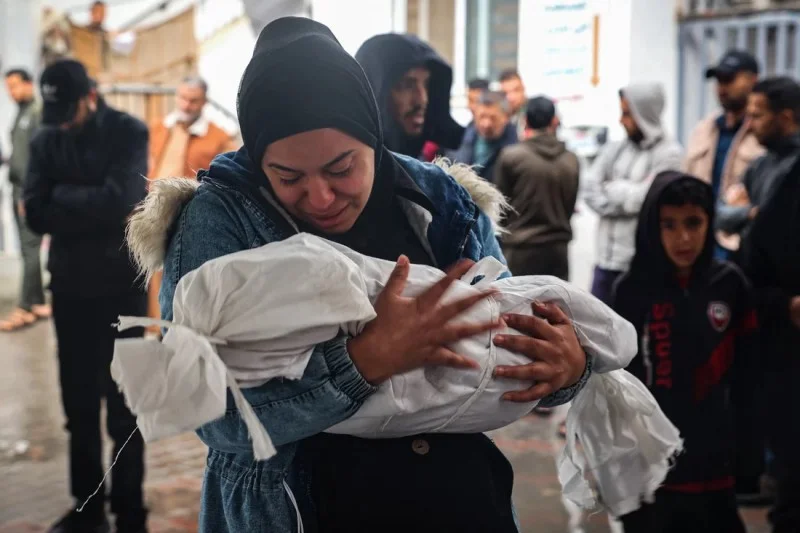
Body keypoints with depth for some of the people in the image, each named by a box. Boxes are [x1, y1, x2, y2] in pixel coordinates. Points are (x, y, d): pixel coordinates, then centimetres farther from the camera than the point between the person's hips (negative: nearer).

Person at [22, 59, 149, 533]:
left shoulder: (129, 133, -7)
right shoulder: (46, 141, 4)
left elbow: (119, 202, -20)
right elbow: (37, 216, -6)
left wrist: (63, 196, -7)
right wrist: (91, 208, -15)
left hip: (120, 285, -4)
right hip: (70, 286, 4)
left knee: (122, 406, 5)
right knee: (78, 404, 11)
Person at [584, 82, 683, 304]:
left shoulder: (668, 153, -6)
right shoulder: (614, 149, 10)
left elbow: (648, 197, -14)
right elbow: (591, 193, 2)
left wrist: (612, 188, 0)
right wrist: (628, 198, -10)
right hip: (607, 258, 5)